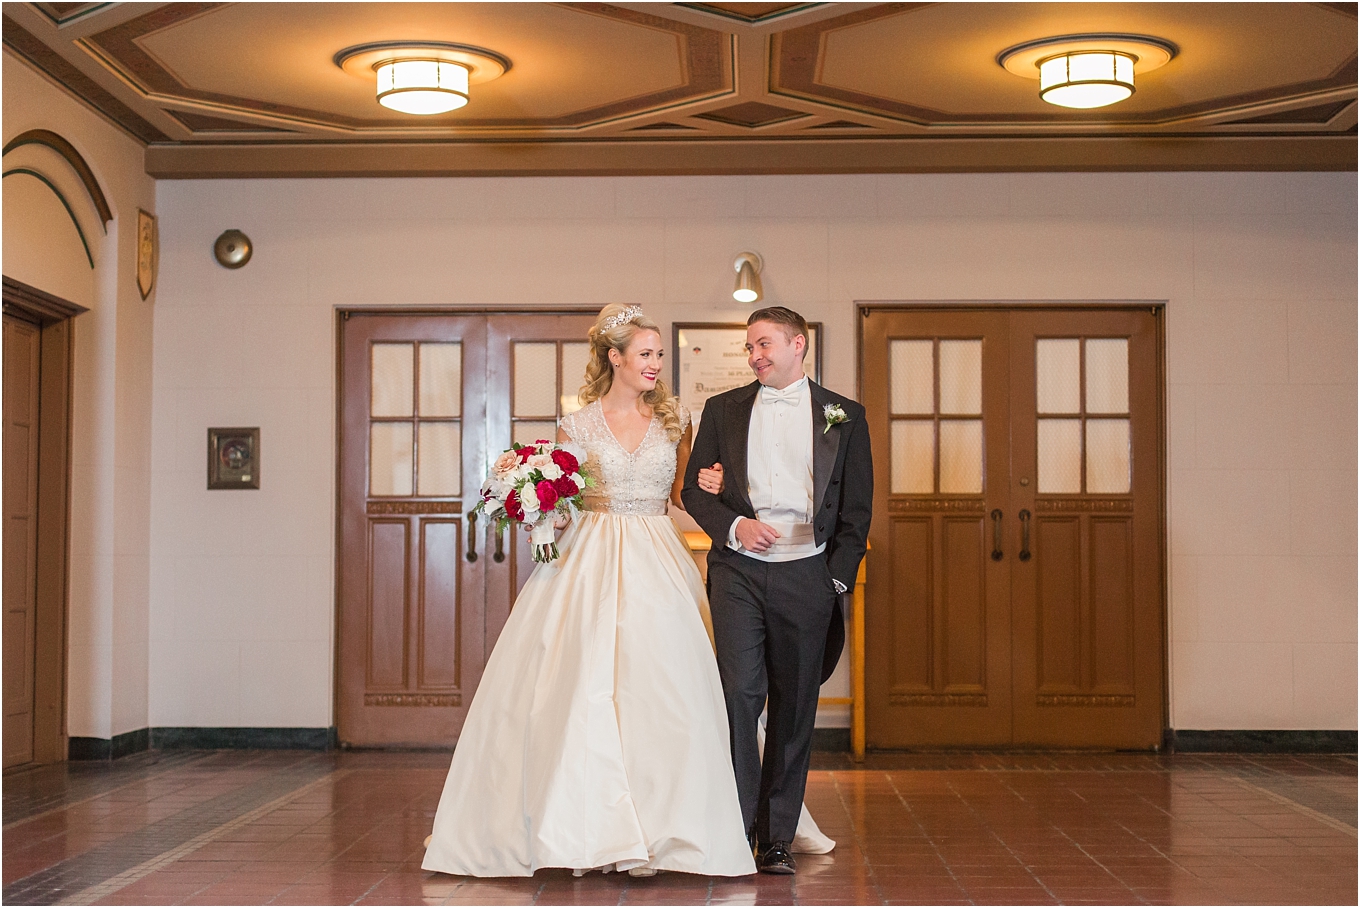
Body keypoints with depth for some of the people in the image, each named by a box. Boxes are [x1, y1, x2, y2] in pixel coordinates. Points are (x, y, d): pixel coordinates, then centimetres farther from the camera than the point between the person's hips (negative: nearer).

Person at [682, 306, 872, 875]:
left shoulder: (843, 416, 8)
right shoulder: (723, 409, 11)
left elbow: (857, 507, 8)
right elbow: (694, 488, 12)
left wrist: (838, 576, 0)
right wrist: (734, 525, -7)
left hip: (807, 575, 0)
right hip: (738, 572, 0)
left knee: (794, 707, 4)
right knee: (739, 693, -10)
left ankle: (777, 838, 13)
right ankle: (736, 827, 0)